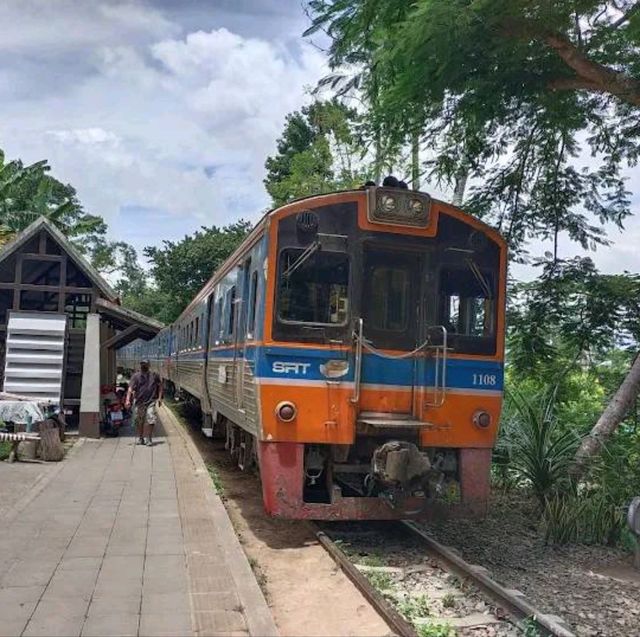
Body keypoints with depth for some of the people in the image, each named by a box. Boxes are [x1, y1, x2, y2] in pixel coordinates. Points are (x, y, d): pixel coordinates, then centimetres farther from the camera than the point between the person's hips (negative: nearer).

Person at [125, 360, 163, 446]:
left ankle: (148, 439, 1)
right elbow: (130, 388, -12)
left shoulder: (154, 375, 5)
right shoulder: (136, 376, -2)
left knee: (150, 420, -9)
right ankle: (140, 438, 27)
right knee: (139, 421, 10)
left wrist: (159, 398, 8)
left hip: (151, 401, 0)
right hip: (139, 402, 0)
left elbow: (160, 386, 16)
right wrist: (128, 400, -25)